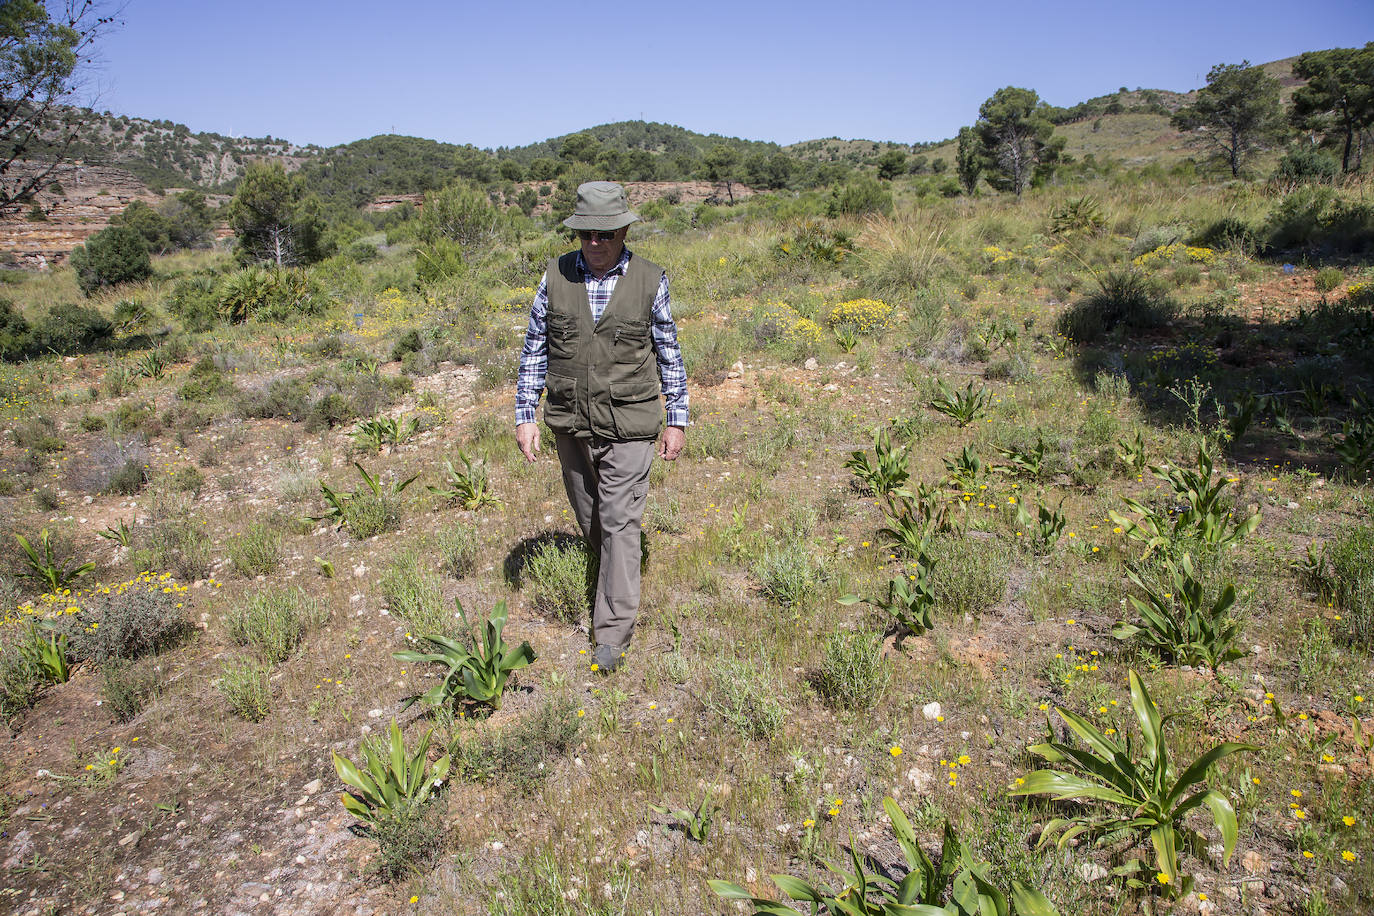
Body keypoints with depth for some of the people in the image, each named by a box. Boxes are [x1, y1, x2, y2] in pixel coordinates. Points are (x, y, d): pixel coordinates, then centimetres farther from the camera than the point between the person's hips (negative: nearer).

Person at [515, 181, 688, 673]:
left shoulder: (650, 281, -3)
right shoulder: (556, 276, 0)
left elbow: (669, 354, 5)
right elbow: (534, 351, 6)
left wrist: (677, 420, 4)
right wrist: (525, 416, 2)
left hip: (628, 426, -3)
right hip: (571, 424, 3)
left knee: (620, 523, -5)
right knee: (589, 521, 15)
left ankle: (612, 634, 2)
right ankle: (614, 589, 40)